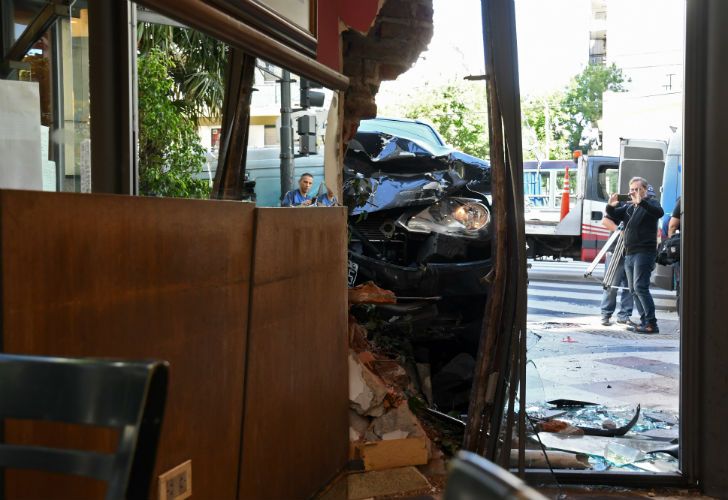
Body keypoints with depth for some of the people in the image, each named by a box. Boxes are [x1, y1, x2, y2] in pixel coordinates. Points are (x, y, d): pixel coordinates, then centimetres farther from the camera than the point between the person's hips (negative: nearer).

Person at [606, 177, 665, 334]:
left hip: (644, 252, -8)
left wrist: (641, 202, -36)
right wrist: (611, 206, -10)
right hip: (629, 253, 8)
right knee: (634, 289, 9)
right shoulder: (628, 206, 19)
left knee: (640, 287, -16)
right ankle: (644, 321, 14)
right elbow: (614, 216, 12)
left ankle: (652, 323, -14)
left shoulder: (650, 203, -1)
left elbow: (659, 212, -22)